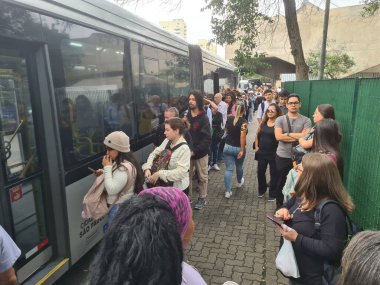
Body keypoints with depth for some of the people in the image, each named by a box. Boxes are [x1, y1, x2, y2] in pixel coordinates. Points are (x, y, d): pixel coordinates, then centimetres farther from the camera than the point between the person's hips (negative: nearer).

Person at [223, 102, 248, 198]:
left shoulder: (229, 119, -1)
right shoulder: (243, 121, -15)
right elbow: (242, 137, -23)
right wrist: (242, 150, -20)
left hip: (228, 146, 3)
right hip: (238, 148, -2)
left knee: (229, 169, 2)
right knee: (239, 166, 23)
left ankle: (228, 191, 0)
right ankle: (239, 182, 49)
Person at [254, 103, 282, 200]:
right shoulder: (263, 122, 5)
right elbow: (258, 135, 13)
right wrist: (256, 147, 8)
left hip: (274, 153, -5)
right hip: (262, 152, 5)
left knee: (273, 173, 9)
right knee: (260, 172, 14)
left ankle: (272, 194, 23)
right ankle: (262, 190, 36)